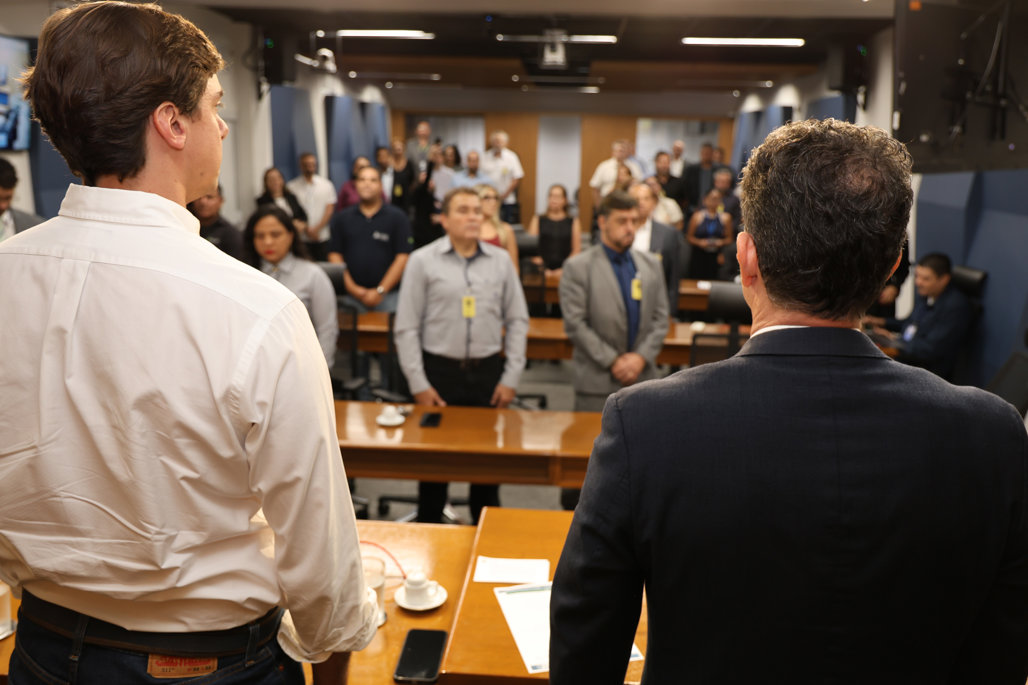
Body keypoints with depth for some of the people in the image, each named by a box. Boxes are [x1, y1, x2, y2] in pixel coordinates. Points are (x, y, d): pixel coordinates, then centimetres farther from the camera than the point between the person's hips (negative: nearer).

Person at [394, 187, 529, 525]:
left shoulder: (500, 261, 4)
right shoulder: (422, 261, -2)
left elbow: (517, 321, 7)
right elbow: (407, 328, -2)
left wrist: (511, 378, 2)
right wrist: (419, 384, -6)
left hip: (488, 371, 2)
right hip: (439, 371, -2)